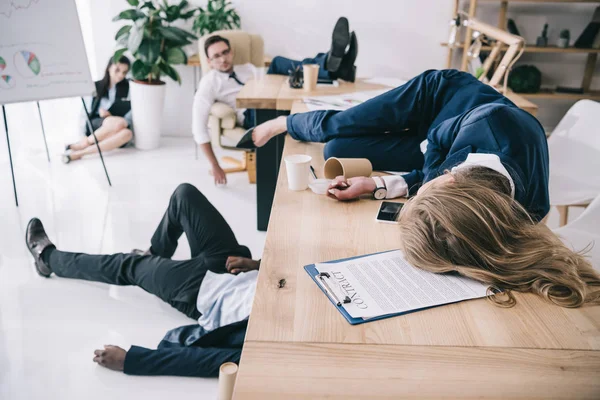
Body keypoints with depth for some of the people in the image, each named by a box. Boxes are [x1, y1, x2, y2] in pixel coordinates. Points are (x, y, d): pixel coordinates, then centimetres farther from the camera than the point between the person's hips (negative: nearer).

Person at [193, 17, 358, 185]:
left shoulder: (248, 68, 27)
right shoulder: (209, 83, 9)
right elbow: (199, 127, 0)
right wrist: (215, 166, -5)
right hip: (253, 118, -5)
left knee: (279, 64, -20)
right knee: (277, 65, -24)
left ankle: (333, 66, -46)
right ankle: (333, 67, -50)